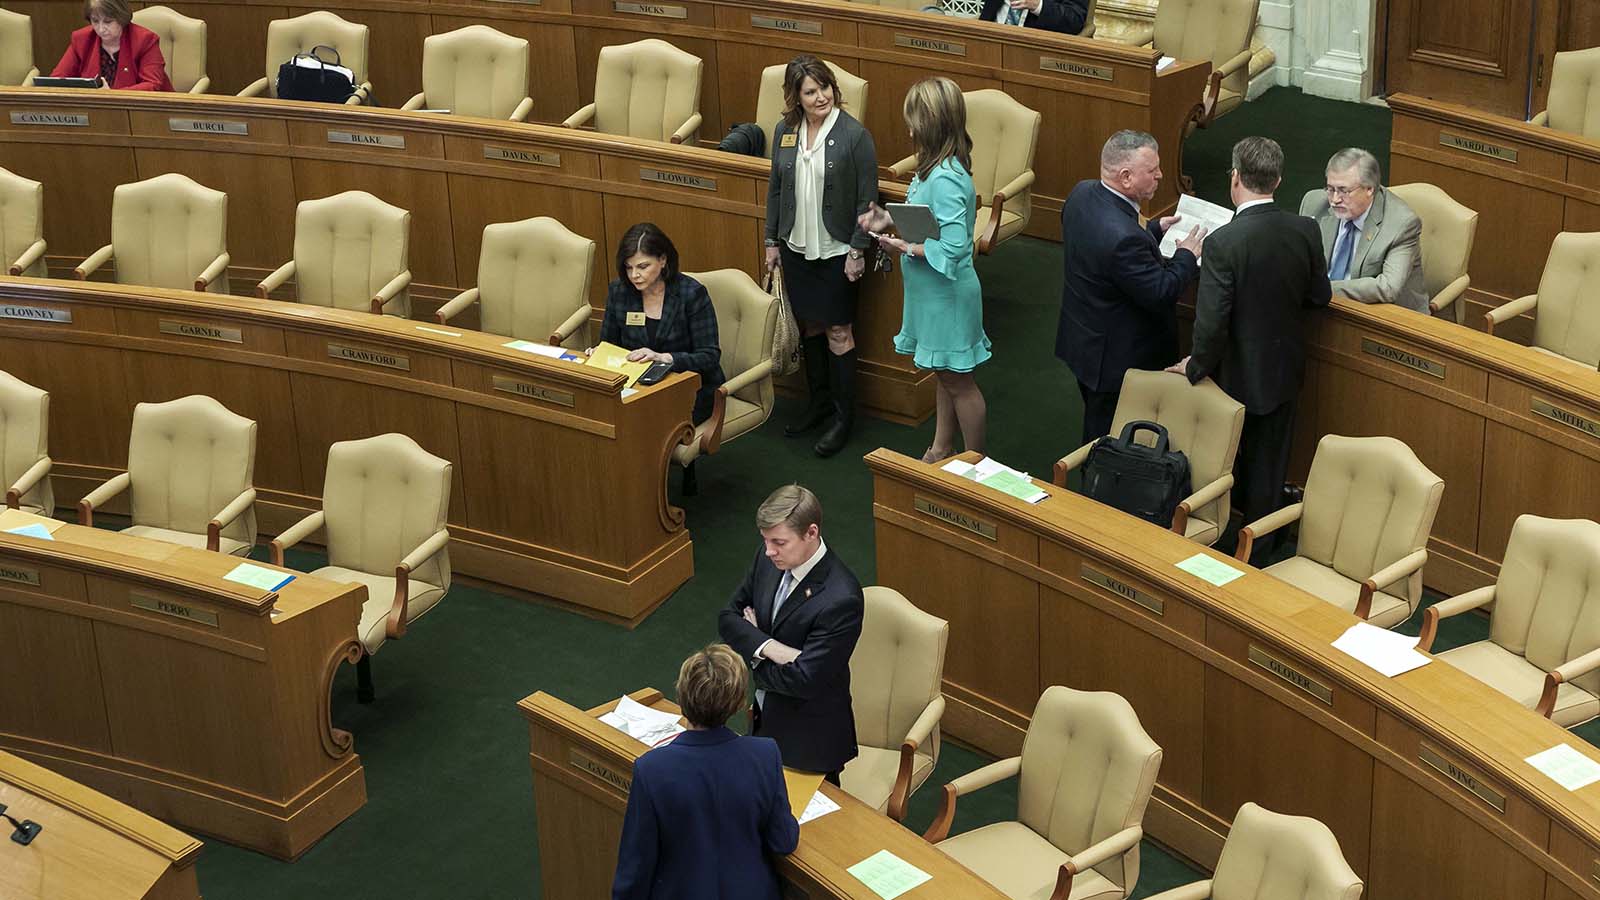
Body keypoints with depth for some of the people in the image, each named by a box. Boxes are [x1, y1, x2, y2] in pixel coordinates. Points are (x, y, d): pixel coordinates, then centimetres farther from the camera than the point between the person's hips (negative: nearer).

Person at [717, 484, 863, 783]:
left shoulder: (841, 600, -31)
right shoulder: (768, 559, -8)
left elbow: (803, 680, -29)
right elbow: (729, 617, -1)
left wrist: (752, 653, -13)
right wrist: (767, 646, -21)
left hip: (810, 739, -7)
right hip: (767, 717, 7)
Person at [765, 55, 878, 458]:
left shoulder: (854, 135, -14)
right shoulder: (784, 131, 1)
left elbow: (867, 198, -11)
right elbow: (775, 188, 10)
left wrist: (858, 249, -13)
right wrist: (772, 241, 11)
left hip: (836, 251, -5)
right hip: (796, 247, 5)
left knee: (838, 330, 2)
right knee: (809, 325, 16)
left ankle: (844, 416, 13)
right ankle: (819, 401, 32)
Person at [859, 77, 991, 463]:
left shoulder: (945, 179, -28)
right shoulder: (938, 167, 2)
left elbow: (953, 247, -31)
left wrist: (904, 246, -21)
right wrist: (891, 221, 1)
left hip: (948, 295, -10)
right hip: (932, 292, 10)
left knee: (958, 381, 5)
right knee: (945, 375, 23)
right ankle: (941, 452, 38)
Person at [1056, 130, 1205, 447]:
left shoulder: (1082, 194, -7)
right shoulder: (1122, 236, -36)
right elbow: (1161, 293, -26)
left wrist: (1154, 230, 10)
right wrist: (1186, 256, -10)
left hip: (1082, 337, 9)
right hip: (1115, 358, -9)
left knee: (1096, 429, 27)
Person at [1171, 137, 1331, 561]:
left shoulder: (1223, 243, -28)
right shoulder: (1305, 231, -12)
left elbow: (1211, 321, -26)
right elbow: (1320, 295, 2)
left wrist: (1197, 366, -9)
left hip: (1237, 374, -5)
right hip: (1284, 370, 5)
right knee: (1268, 464, 20)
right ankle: (1259, 552, 34)